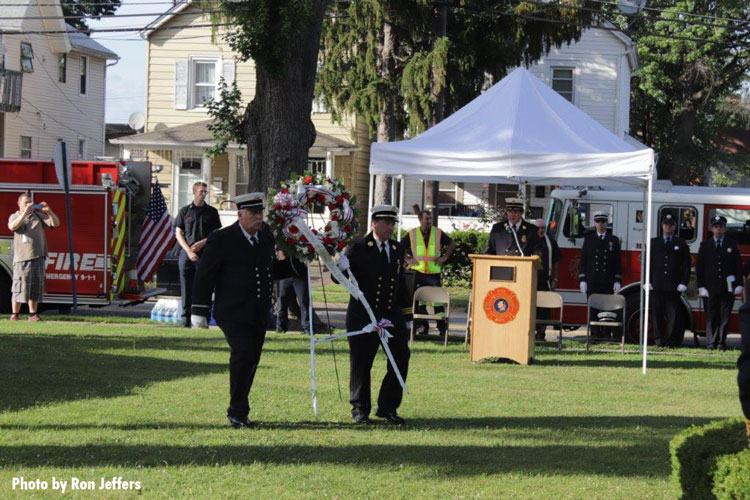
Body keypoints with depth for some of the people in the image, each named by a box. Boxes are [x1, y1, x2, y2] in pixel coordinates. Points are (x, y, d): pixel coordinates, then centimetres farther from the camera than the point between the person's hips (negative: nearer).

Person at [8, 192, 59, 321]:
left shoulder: (38, 216, 15)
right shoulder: (15, 216, 6)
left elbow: (56, 223, 8)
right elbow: (13, 226, -16)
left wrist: (49, 211, -9)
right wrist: (25, 213, -22)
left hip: (39, 257, 4)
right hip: (23, 258, -4)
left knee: (36, 287, 4)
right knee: (20, 286, -6)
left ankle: (33, 314, 8)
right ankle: (14, 314, -2)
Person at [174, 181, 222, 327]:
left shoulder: (212, 212, 9)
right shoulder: (184, 211, 8)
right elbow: (178, 233, 6)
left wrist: (203, 242, -7)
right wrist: (189, 251, -6)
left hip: (205, 254, 0)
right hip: (186, 253, 0)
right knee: (186, 287, 0)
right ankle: (186, 317, 5)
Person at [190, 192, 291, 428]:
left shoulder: (266, 237, 9)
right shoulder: (222, 240, -9)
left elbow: (273, 271, 22)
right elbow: (204, 276, -7)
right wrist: (200, 312, -9)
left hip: (259, 315, 6)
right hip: (233, 313, -6)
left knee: (251, 360, 8)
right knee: (243, 353, -20)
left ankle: (238, 412, 19)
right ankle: (238, 411, -14)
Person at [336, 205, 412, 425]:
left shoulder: (397, 249, 13)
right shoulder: (358, 247, -4)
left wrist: (406, 311, 20)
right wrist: (341, 266, -31)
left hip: (392, 316, 5)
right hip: (363, 315, -5)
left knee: (400, 359, 1)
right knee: (361, 363, 2)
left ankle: (388, 407, 14)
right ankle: (360, 409, 15)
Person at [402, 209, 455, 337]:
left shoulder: (438, 233, 5)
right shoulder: (412, 234, 5)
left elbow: (452, 244, 16)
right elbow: (400, 247, 14)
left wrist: (444, 258, 6)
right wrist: (407, 259, 3)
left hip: (434, 272, -1)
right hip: (418, 272, 1)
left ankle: (442, 326, -1)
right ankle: (421, 326, 7)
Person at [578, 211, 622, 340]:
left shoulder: (614, 240, 10)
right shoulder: (588, 239, 10)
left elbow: (617, 262, 8)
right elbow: (583, 261, 7)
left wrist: (617, 281, -1)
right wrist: (582, 280, -2)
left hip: (608, 282, 0)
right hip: (592, 281, 0)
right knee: (593, 310, -2)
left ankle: (605, 335, -2)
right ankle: (595, 335, -1)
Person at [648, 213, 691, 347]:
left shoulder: (681, 244, 10)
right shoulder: (653, 243, 13)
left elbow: (686, 265, 6)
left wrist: (683, 283, -4)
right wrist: (647, 282, 0)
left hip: (674, 287, -1)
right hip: (656, 286, 1)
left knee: (674, 315, -5)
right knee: (658, 314, 1)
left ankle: (672, 340, -2)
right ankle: (659, 339, 5)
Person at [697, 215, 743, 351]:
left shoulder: (732, 244, 9)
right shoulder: (705, 245, 9)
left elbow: (738, 266, 8)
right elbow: (699, 267, 7)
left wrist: (738, 284, -2)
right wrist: (701, 286, -1)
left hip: (727, 287, 0)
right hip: (710, 287, 0)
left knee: (725, 316, -1)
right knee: (711, 316, -1)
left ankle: (721, 342, 4)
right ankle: (711, 343, 1)